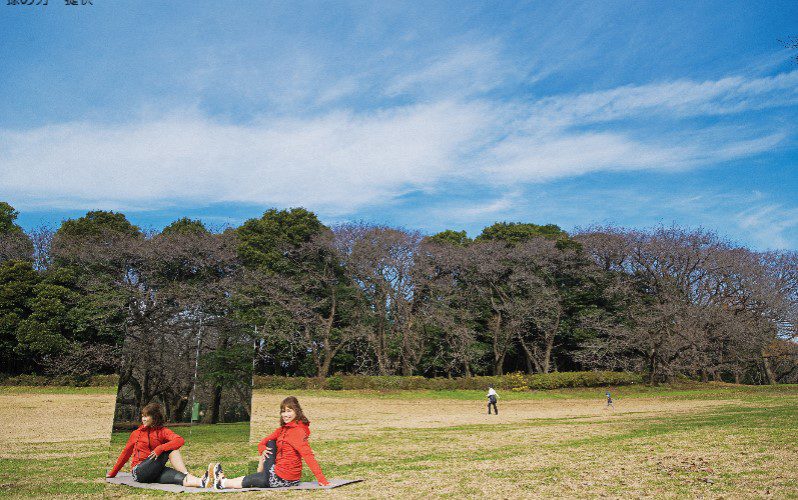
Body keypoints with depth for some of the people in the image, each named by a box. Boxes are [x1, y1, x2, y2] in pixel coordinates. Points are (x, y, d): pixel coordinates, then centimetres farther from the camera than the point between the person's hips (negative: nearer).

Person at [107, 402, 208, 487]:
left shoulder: (163, 431, 5)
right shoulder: (136, 434, 11)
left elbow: (180, 440, -15)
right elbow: (125, 453, 20)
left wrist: (160, 448, -27)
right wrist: (112, 474, 24)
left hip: (156, 473, 1)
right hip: (140, 472, -1)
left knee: (180, 477, -32)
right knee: (169, 449, -26)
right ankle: (186, 475, -38)